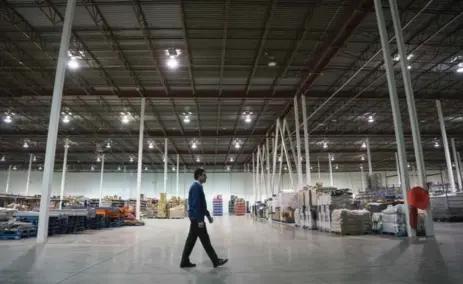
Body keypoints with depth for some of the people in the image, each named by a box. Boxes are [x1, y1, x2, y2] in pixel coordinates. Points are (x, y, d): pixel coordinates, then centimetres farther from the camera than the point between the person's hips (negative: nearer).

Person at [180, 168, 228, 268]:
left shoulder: (198, 187, 15)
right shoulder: (196, 187, -17)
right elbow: (196, 205, -23)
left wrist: (208, 215, 22)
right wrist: (200, 220, -23)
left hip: (195, 218, 10)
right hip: (197, 218, -10)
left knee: (191, 239, 12)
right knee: (205, 241, -1)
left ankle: (185, 262, 19)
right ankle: (216, 261, 8)